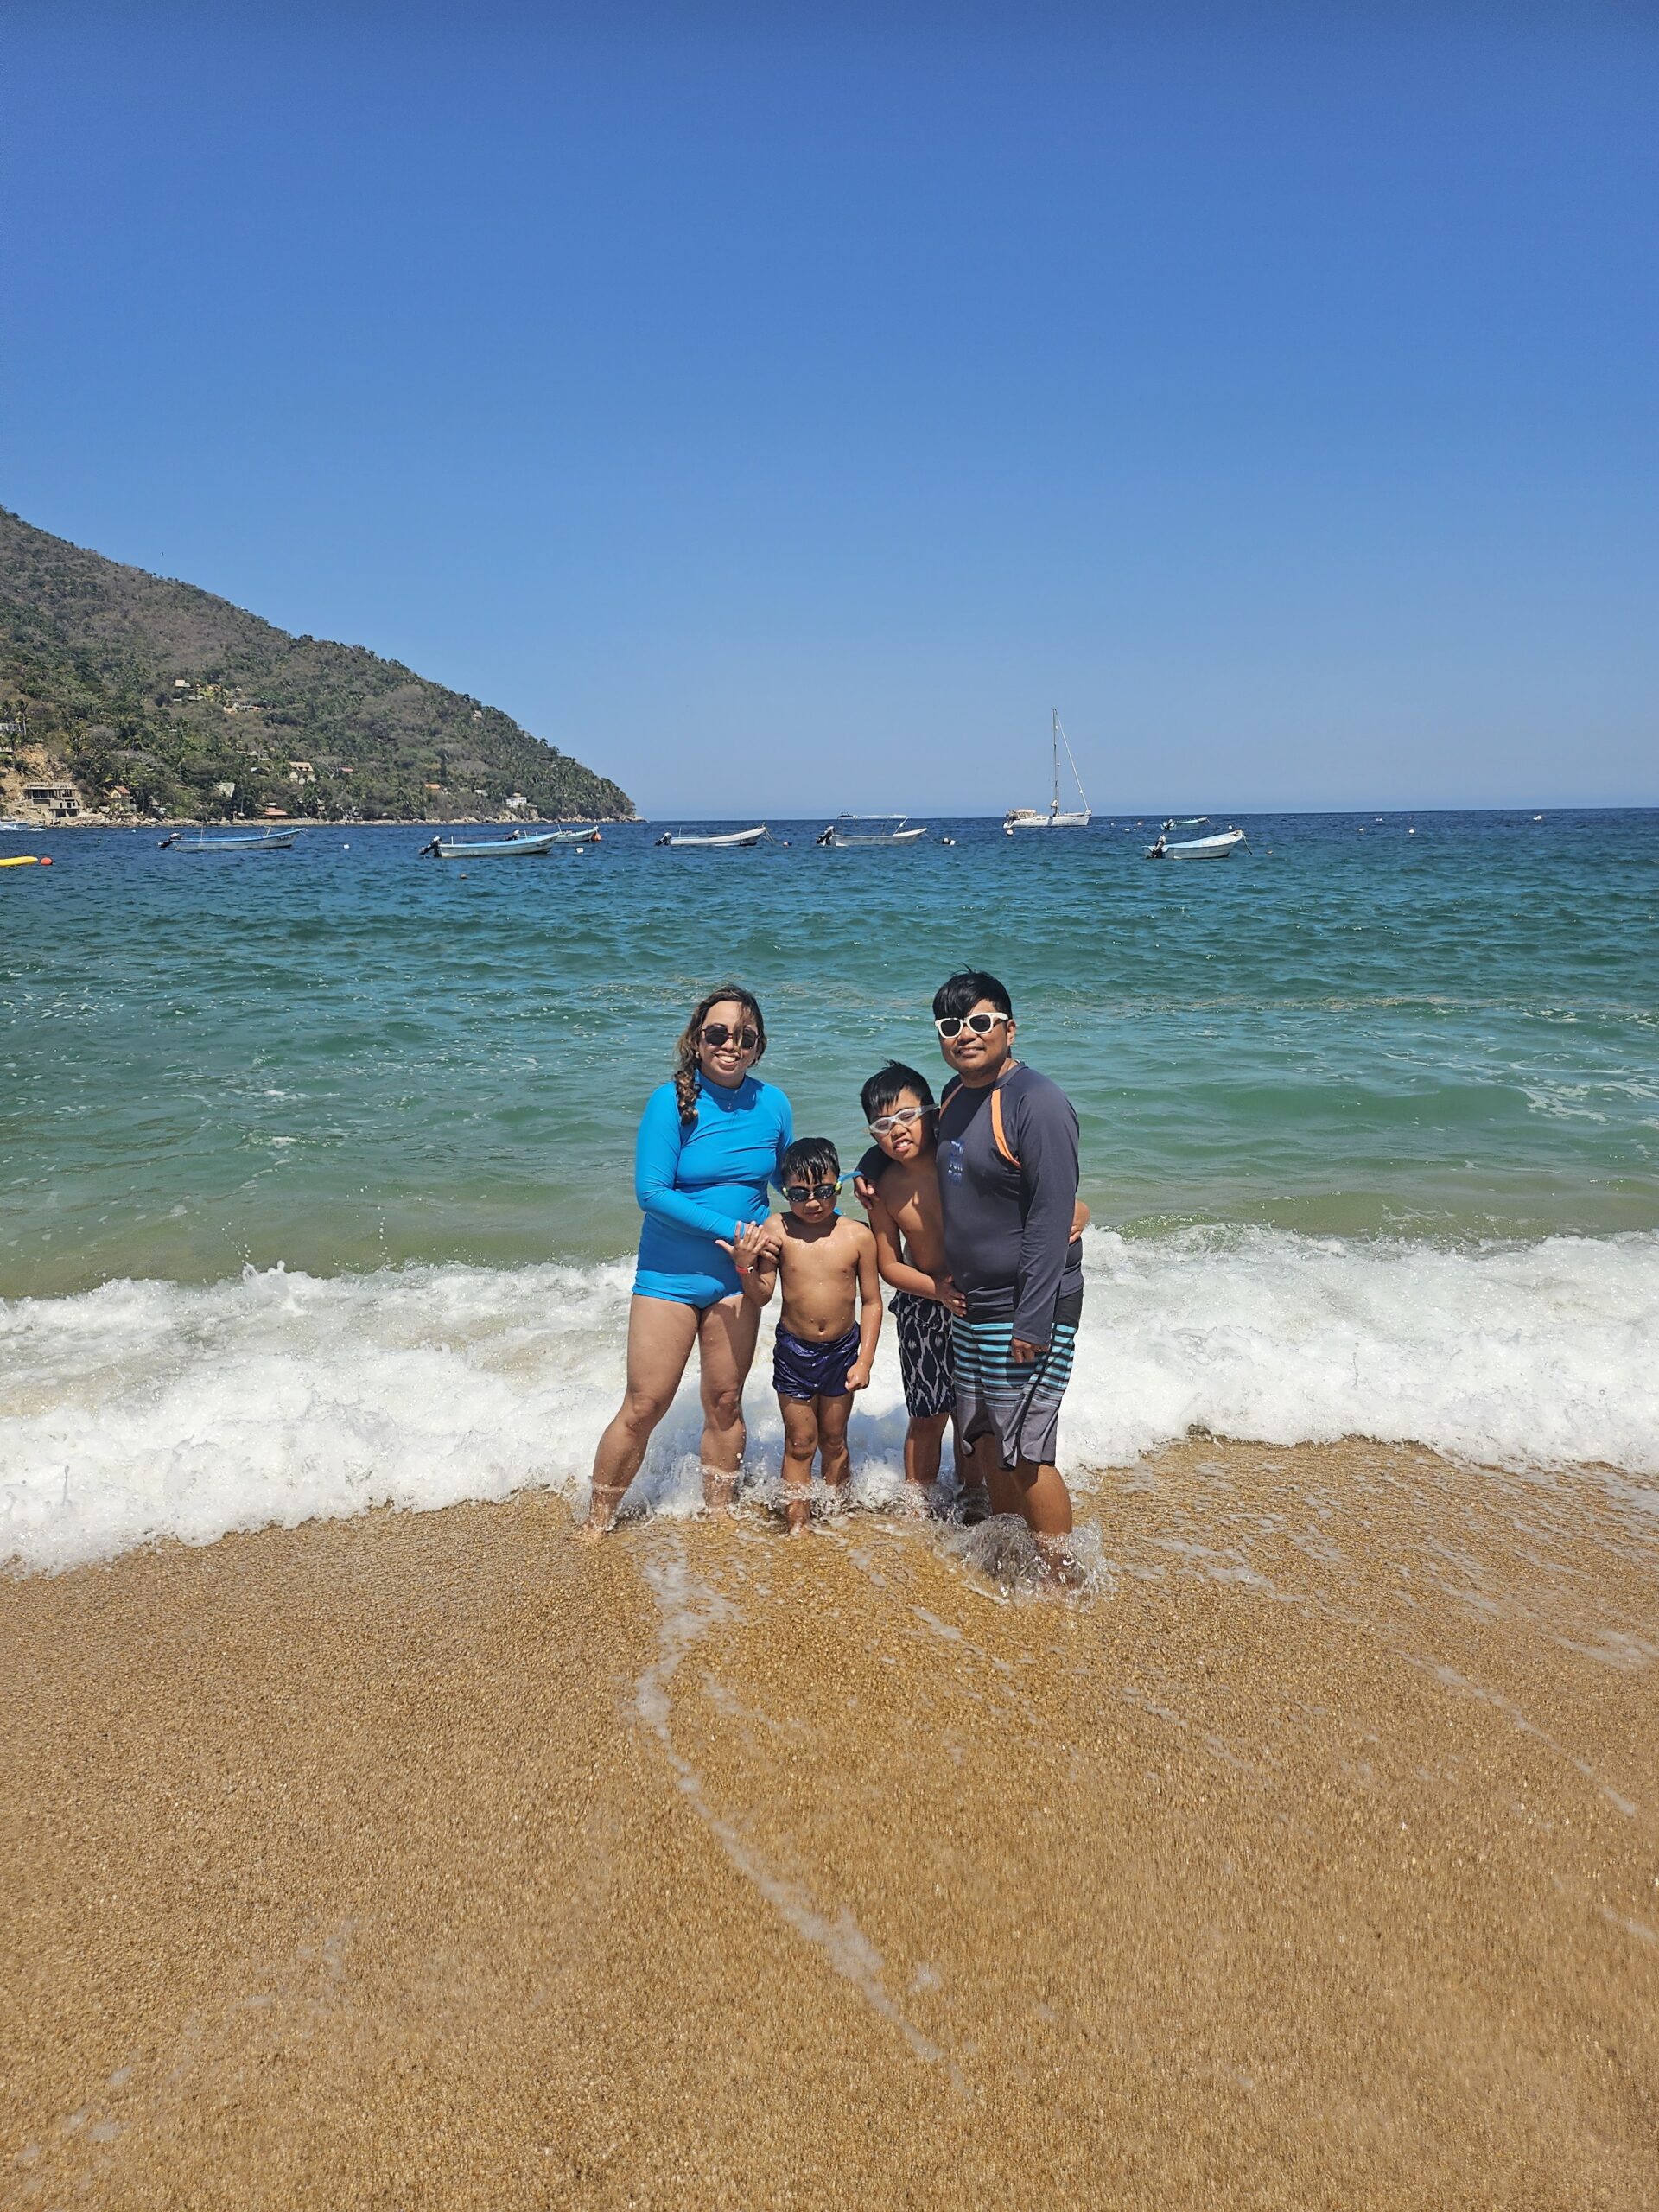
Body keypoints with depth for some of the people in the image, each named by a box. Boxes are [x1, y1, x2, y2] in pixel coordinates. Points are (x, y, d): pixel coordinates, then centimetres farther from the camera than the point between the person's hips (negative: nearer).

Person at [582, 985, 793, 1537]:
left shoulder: (772, 1104, -1)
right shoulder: (672, 1101, -14)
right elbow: (651, 1192, -20)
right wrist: (728, 1227, -23)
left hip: (736, 1277, 4)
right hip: (670, 1276, -3)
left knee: (724, 1403, 14)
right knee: (643, 1407, 0)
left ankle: (718, 1517, 32)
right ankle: (596, 1524, 19)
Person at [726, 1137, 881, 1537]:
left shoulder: (858, 1236, -11)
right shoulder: (777, 1233, -13)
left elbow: (871, 1302, -3)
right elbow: (761, 1297, -9)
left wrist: (864, 1361, -5)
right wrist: (745, 1266, -28)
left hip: (842, 1350, 1)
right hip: (793, 1351, -1)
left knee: (833, 1441, 16)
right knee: (799, 1444, 8)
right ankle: (798, 1528, 19)